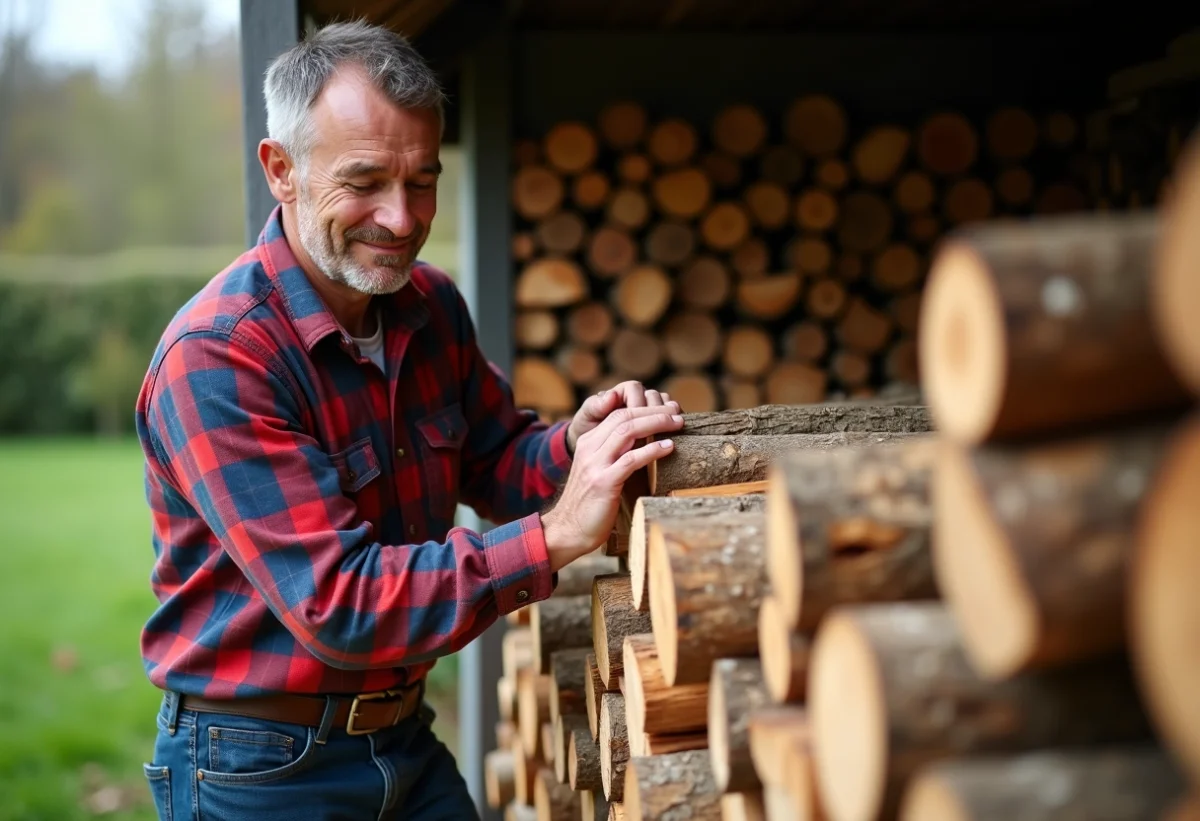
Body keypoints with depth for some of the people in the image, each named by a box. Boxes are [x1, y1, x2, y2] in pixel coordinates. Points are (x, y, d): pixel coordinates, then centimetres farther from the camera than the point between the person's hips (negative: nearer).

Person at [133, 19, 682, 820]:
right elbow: (336, 605, -28)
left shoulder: (433, 306, 0)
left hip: (406, 738, 7)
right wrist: (556, 537, -32)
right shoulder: (214, 358, -23)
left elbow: (493, 460, 11)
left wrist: (572, 447, -12)